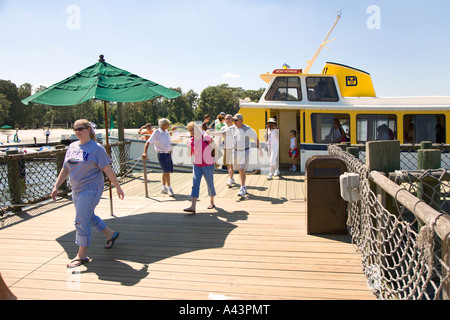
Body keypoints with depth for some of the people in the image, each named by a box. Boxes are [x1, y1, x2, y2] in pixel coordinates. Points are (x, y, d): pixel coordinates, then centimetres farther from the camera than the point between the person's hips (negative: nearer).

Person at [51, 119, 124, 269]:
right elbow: (65, 168, 15)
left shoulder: (96, 148, -11)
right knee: (89, 217, 19)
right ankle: (111, 234, 40)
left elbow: (107, 169, -11)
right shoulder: (72, 147, 9)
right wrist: (56, 187, 11)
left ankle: (82, 255, 6)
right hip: (76, 189, 8)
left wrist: (118, 188, -9)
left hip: (91, 189, -8)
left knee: (81, 222, -7)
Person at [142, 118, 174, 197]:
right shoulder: (156, 133, -10)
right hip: (161, 154, -7)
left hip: (168, 154, 7)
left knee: (166, 172, 12)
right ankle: (169, 188, -4)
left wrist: (171, 151, 21)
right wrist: (145, 153, -26)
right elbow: (148, 142, -15)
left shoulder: (167, 132, 11)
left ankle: (163, 188, 24)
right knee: (167, 171, -13)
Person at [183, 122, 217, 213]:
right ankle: (193, 207, -12)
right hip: (196, 165, 3)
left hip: (208, 165, -3)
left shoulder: (206, 138, -10)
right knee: (195, 185, -8)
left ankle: (212, 202, 32)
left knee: (210, 184, 10)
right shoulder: (190, 141, 1)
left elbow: (215, 148, 0)